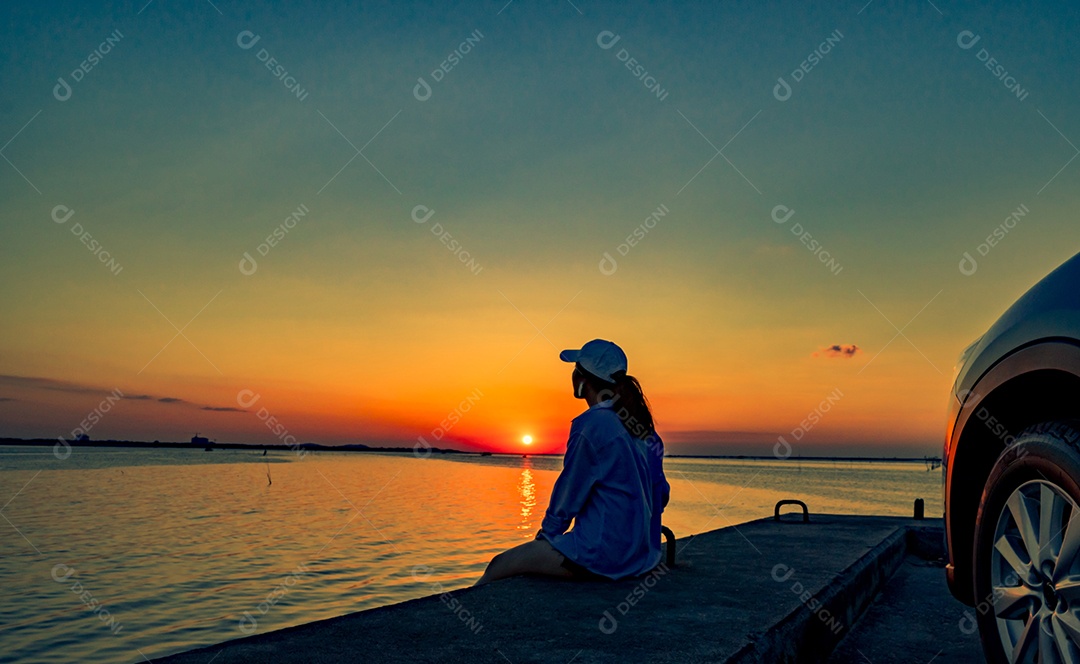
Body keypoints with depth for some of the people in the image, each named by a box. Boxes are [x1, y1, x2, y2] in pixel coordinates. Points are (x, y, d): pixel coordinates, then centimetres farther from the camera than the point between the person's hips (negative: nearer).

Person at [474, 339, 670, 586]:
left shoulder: (591, 424, -15)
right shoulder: (642, 426, 8)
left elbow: (569, 492, -9)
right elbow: (661, 494, 12)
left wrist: (547, 532, 6)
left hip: (602, 556, -9)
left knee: (499, 566, 0)